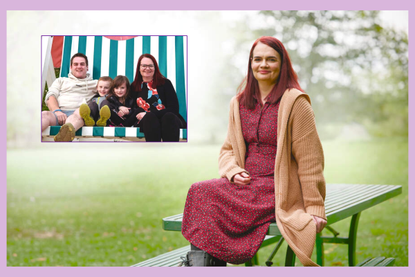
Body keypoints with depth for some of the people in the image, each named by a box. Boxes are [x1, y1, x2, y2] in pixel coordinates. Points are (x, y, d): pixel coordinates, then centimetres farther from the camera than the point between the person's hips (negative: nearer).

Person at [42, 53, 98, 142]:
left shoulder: (94, 83, 33)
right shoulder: (61, 80, 34)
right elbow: (50, 97, 17)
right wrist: (57, 111, -4)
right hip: (59, 113, 2)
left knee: (80, 112, -40)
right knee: (45, 114, -35)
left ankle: (67, 132, -75)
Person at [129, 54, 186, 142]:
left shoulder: (165, 83, 10)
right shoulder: (134, 87, 19)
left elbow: (173, 108, -1)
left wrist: (147, 114, -10)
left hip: (169, 119, -1)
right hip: (146, 122, 1)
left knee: (169, 117, -36)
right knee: (149, 118, -35)